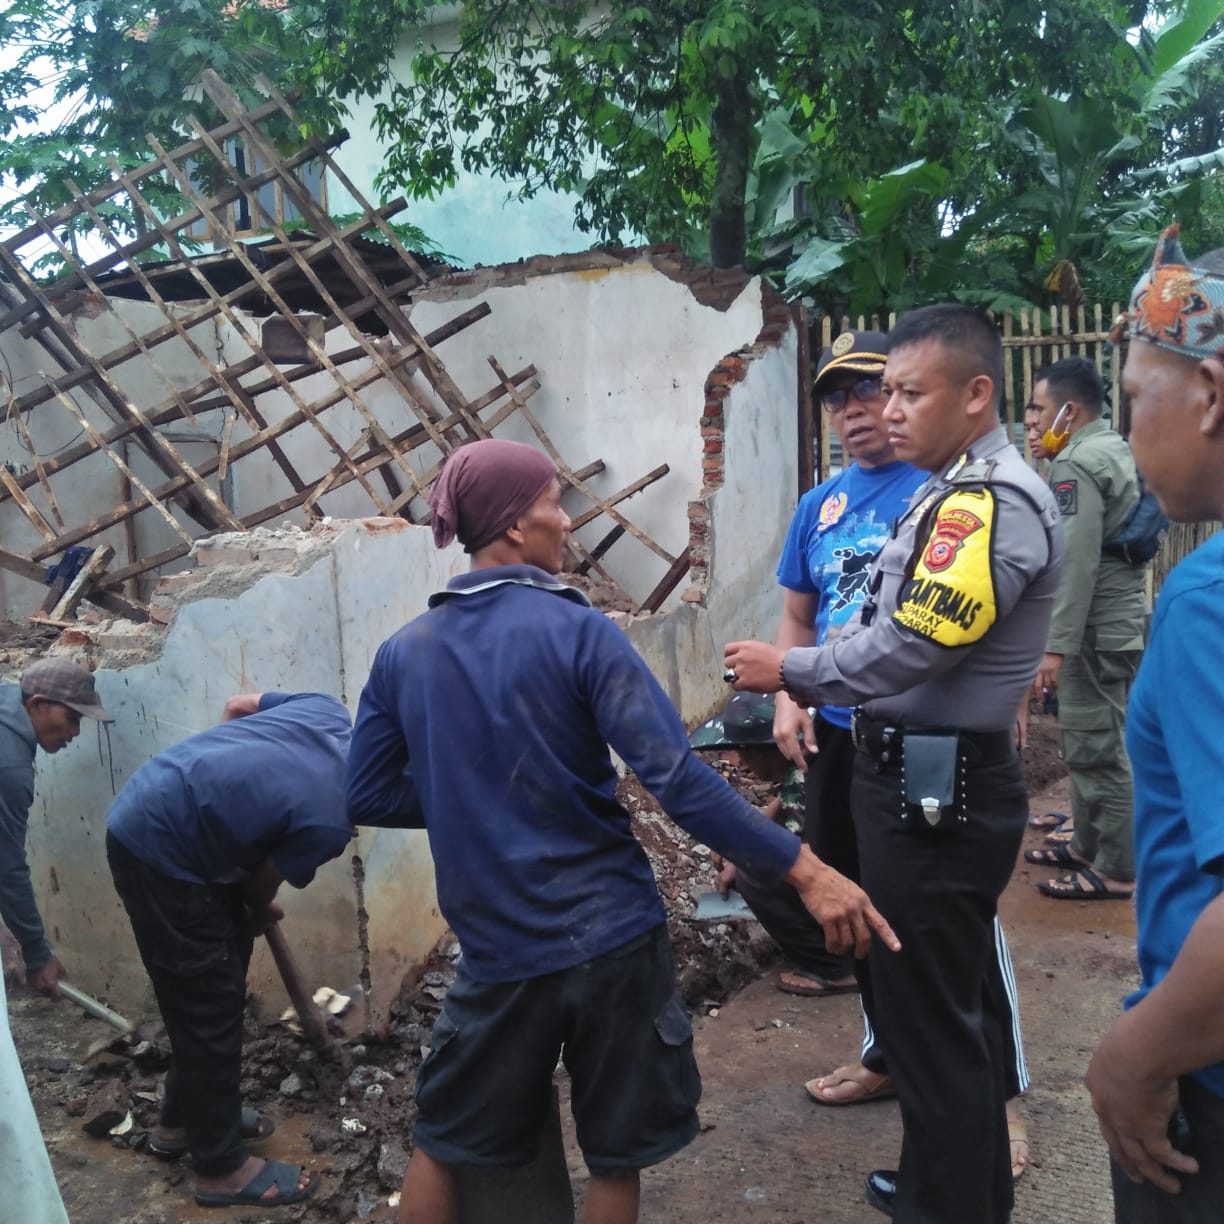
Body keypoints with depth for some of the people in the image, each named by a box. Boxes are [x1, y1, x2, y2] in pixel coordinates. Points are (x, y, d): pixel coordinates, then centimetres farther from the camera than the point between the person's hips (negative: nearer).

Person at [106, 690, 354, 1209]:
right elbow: (261, 884, -5)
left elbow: (237, 704, 10)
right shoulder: (330, 821, -23)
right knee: (209, 1006, 2)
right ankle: (221, 1167, 18)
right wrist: (260, 913, 17)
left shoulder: (331, 714, -4)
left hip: (150, 804, 10)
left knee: (210, 990, 21)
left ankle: (183, 1120, 38)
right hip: (156, 850, -10)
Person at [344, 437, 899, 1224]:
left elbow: (368, 797, 5)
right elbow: (677, 780, -22)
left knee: (446, 1142, 24)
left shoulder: (403, 654, 0)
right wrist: (805, 869, -20)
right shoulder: (577, 632, -14)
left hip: (498, 948, 4)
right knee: (616, 1158, 17)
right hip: (609, 937, -3)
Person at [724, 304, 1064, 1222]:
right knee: (951, 1001, 22)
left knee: (932, 1018, 3)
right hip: (925, 780, 11)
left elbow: (910, 646, -25)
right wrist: (807, 691, 7)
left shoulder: (993, 502, -19)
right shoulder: (961, 492, 13)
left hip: (939, 792, -11)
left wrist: (790, 670, -12)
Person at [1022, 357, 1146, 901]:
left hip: (1095, 630, -10)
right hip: (1115, 622, 11)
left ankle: (1115, 870, 4)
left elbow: (1074, 565, -23)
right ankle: (1087, 842, 30)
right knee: (1094, 741, 18)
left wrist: (1056, 646, -22)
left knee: (1097, 749, -4)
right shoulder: (1115, 450, 14)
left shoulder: (1076, 465, -17)